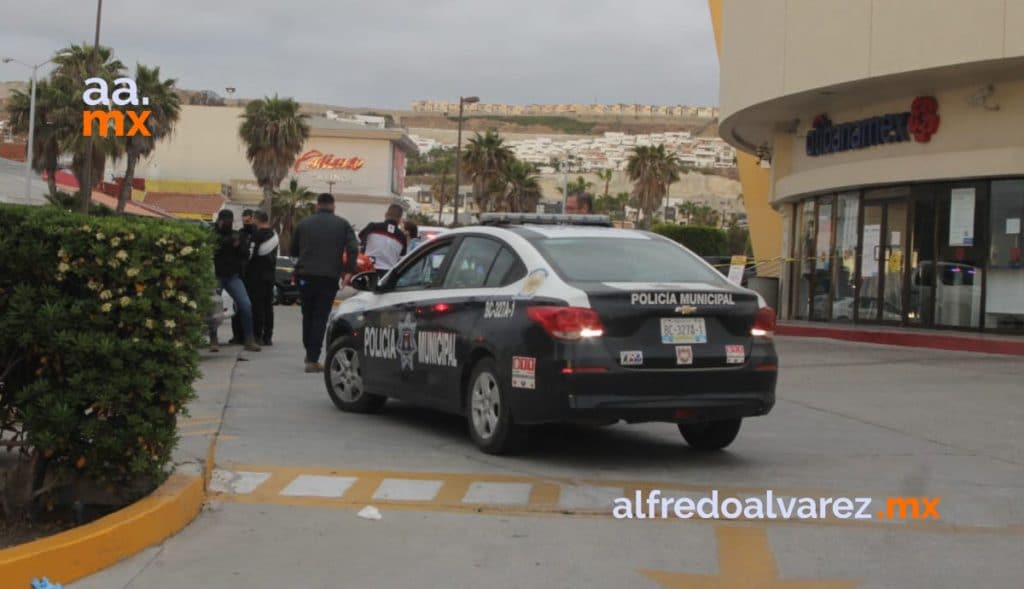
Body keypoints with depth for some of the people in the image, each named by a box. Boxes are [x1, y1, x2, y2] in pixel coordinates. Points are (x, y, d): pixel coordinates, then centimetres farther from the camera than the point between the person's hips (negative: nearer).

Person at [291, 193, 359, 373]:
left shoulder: (304, 223, 9)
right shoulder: (342, 224, 4)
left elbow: (293, 250, 16)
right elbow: (353, 248, -9)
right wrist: (349, 271, -5)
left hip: (306, 276, 2)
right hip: (329, 277, -2)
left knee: (307, 315, 18)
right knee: (320, 317, -1)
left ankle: (309, 353, 27)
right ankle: (313, 359, -8)